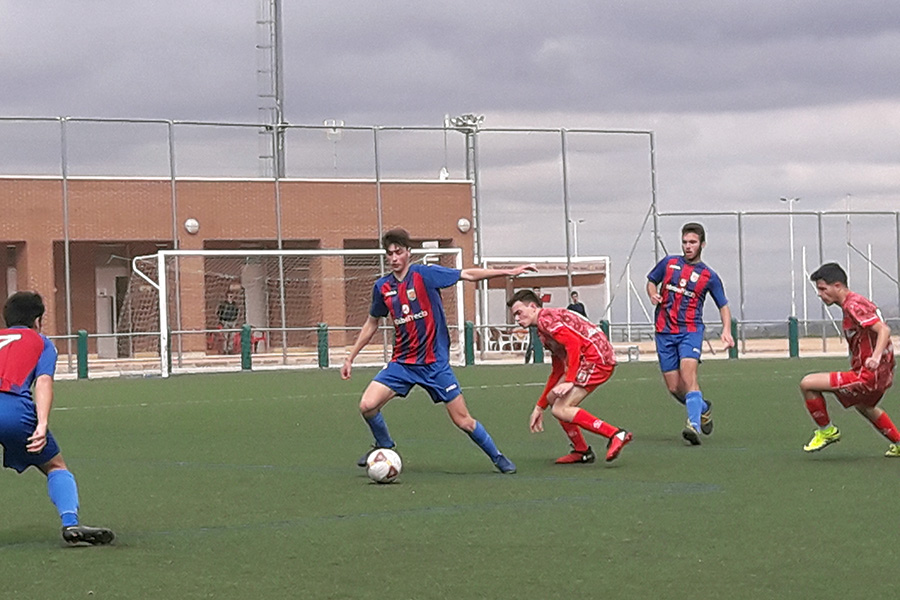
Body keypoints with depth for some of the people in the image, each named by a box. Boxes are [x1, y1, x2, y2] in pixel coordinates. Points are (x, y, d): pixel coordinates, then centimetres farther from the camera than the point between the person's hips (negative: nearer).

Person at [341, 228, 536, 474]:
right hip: (402, 362, 3)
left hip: (435, 363, -3)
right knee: (367, 406, -14)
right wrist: (350, 358, 18)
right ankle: (384, 446, 14)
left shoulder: (425, 274, -8)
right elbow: (371, 324, 17)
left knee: (463, 420, -3)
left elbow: (468, 275, -6)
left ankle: (498, 458, 19)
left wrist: (509, 271, -11)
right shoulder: (382, 287, 3)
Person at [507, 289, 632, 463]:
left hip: (595, 358, -10)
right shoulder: (543, 332, 28)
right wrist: (540, 407, 34)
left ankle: (616, 434, -18)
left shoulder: (545, 318, -4)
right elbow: (557, 372, 33)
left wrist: (569, 381, -24)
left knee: (561, 409, -13)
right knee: (553, 398, 17)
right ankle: (582, 451, 20)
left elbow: (573, 342, -19)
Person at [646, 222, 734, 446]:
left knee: (688, 373, -27)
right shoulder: (669, 263, 8)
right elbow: (651, 281, 23)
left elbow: (723, 305, 11)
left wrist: (726, 330, -6)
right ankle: (703, 409, 32)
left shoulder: (708, 276, 3)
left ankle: (694, 425, -37)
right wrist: (653, 294, -1)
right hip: (665, 332, 3)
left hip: (690, 330, -3)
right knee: (674, 388, 3)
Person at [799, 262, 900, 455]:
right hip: (883, 374, 11)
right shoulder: (855, 302, 12)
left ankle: (827, 431, 6)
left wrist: (876, 357, -43)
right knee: (864, 406, 40)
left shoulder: (854, 306, -18)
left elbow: (884, 330, -29)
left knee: (807, 384, -13)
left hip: (868, 376, -11)